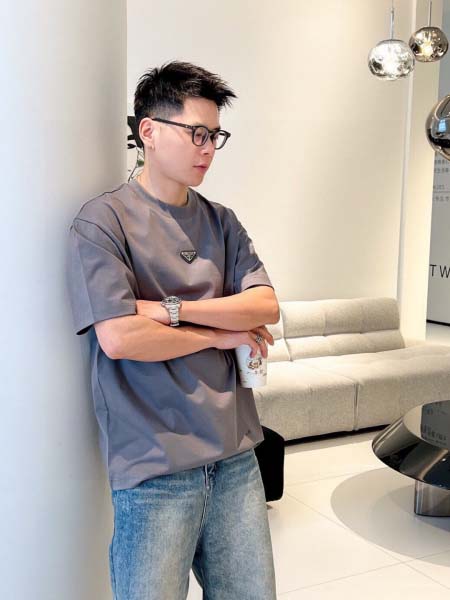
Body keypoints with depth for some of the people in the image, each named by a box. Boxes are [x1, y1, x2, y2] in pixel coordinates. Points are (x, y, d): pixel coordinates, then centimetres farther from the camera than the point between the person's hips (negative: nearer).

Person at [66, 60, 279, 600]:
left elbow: (266, 306, 0)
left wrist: (173, 308, -12)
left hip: (235, 454, 6)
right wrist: (220, 334, -6)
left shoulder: (222, 222, 12)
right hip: (154, 465, -5)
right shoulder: (103, 221, -7)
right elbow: (119, 339, -18)